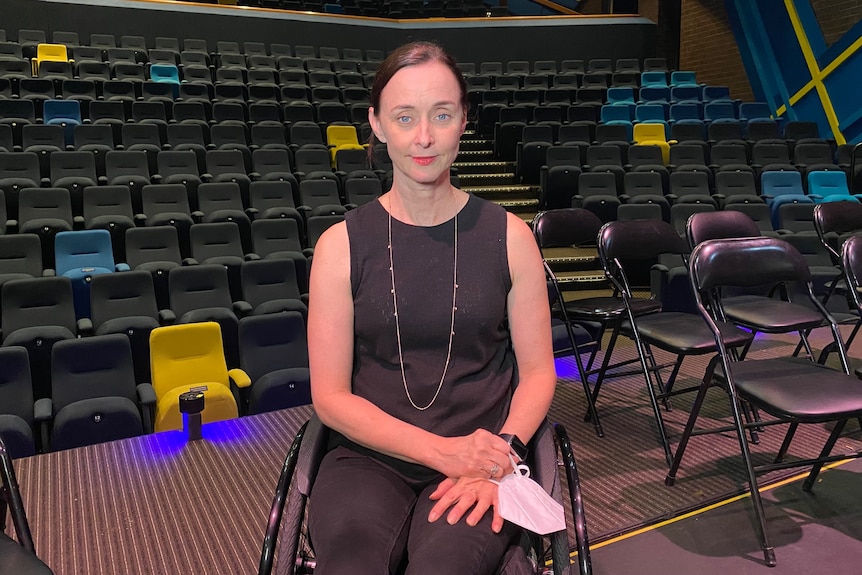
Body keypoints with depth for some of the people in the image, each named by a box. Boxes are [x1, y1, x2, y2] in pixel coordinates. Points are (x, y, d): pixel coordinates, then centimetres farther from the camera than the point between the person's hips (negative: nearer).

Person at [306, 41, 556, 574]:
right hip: (369, 458, 0)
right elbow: (331, 396, -2)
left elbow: (538, 371, 5)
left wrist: (500, 453, -14)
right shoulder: (341, 245, 0)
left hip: (484, 457, 0)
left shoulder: (509, 235, 2)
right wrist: (443, 451, -13)